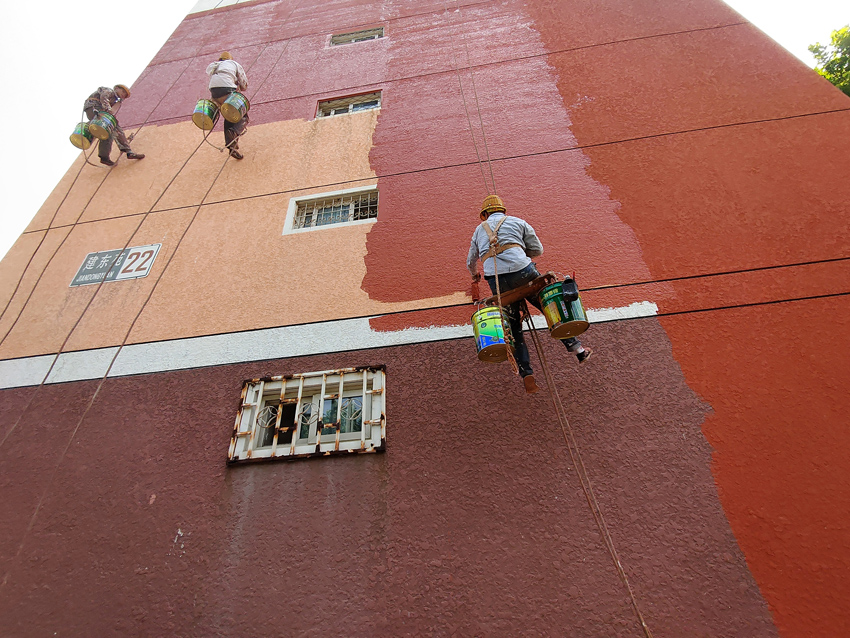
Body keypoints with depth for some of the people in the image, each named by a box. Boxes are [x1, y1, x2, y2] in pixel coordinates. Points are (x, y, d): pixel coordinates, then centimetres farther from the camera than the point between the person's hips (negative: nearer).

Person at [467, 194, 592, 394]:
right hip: (523, 272, -1)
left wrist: (475, 275, 60)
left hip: (496, 280, 1)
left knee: (514, 328, 8)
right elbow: (538, 250, 22)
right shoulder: (518, 222, 21)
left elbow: (470, 261, 38)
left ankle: (527, 374, 0)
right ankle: (576, 348, 16)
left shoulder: (480, 229, 28)